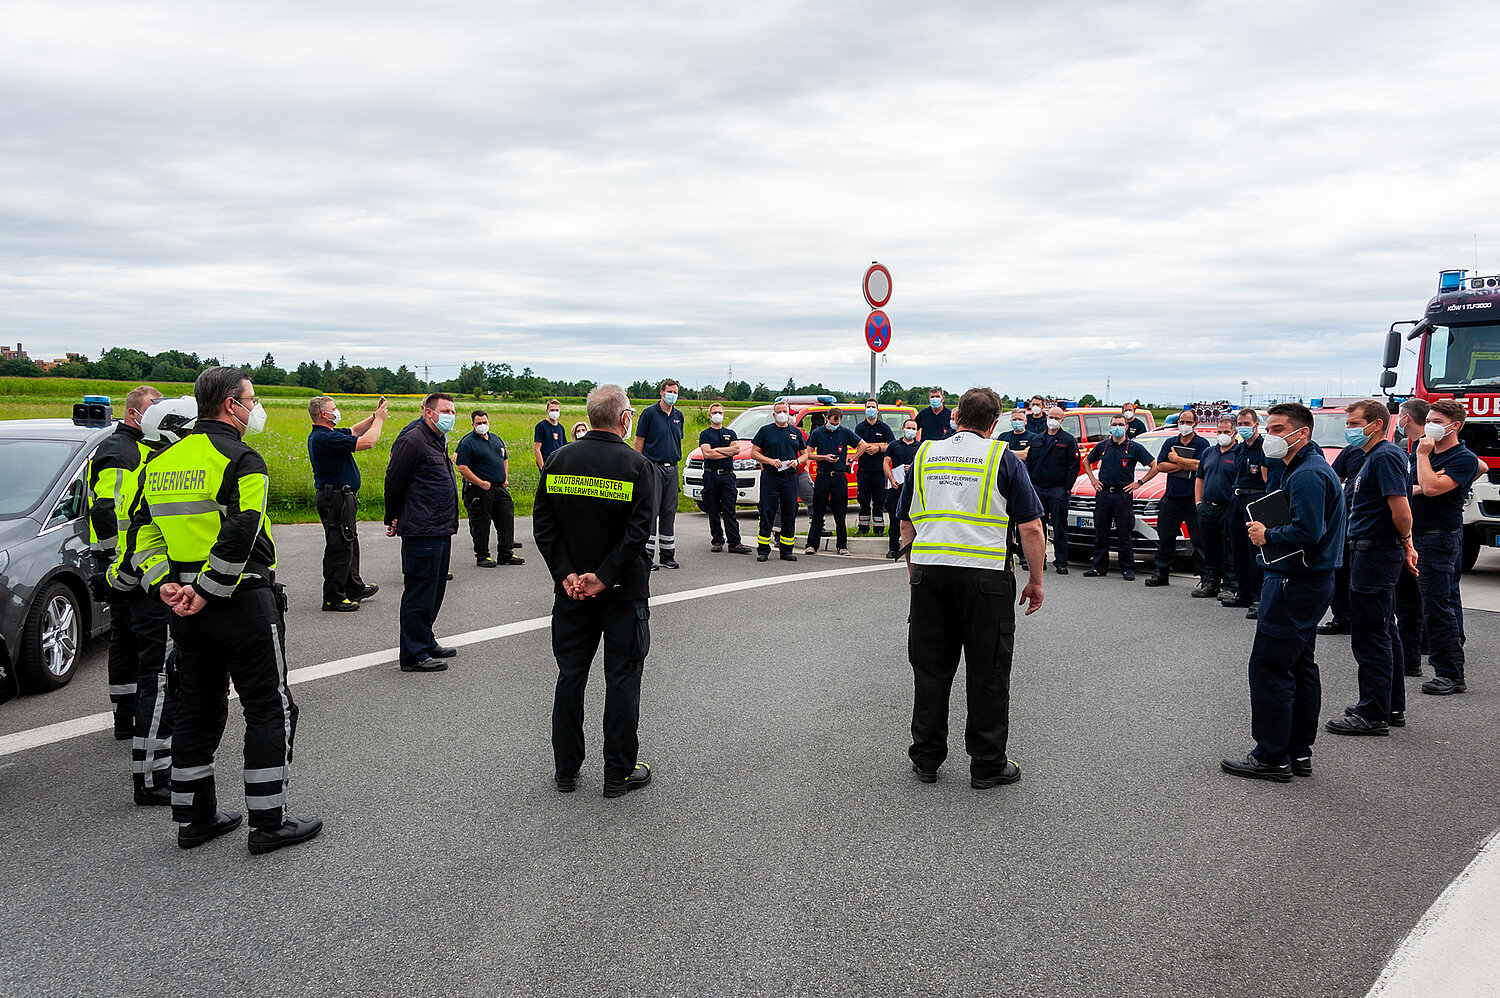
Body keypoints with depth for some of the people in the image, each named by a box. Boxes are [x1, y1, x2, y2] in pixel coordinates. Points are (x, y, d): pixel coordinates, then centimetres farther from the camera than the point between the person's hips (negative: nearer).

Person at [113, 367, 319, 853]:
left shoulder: (163, 461, 11)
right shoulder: (242, 460, -14)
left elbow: (141, 530, 9)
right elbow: (240, 537, -24)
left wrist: (165, 584, 1)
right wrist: (207, 593, -17)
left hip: (184, 606, 8)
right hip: (242, 604, -8)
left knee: (197, 711, 18)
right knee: (270, 709, 3)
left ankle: (194, 817, 26)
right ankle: (268, 822, 7)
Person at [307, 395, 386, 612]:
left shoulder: (322, 434, 11)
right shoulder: (324, 438, -21)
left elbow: (354, 431, 24)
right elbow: (368, 442, -23)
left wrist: (375, 416, 12)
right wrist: (379, 418, -9)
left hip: (341, 498, 11)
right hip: (335, 499, -11)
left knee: (349, 545, 20)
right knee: (339, 547, -4)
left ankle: (354, 588, 32)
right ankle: (333, 598, 3)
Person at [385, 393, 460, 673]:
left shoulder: (439, 441, 17)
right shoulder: (413, 440, -13)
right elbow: (394, 482, -11)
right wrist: (394, 520, 0)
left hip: (441, 531, 10)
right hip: (421, 533, -10)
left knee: (434, 591, 18)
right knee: (419, 592, -3)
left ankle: (425, 642, 31)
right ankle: (413, 655, 5)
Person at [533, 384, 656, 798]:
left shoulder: (559, 460, 1)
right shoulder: (639, 466, -11)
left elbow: (542, 523, -3)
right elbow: (639, 530, -19)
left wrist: (566, 574, -6)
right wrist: (603, 578, -16)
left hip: (571, 589, 4)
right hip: (623, 592, -3)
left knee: (570, 676, 13)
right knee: (622, 680, 6)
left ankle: (566, 770, 22)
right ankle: (619, 774, 14)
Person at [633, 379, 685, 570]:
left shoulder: (679, 415, 13)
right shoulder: (650, 413, -4)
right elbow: (639, 442, -4)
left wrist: (675, 459, 16)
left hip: (672, 468, 6)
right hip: (654, 467, -6)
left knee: (669, 512, 8)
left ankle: (667, 556, 14)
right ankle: (646, 556, -3)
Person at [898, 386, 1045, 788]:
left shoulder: (925, 454, 12)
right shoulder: (1004, 458, 2)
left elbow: (907, 524, 17)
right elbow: (1031, 528, -2)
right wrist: (1036, 581, 7)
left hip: (928, 570, 3)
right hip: (985, 574, -3)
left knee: (931, 668, 12)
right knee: (987, 672, 7)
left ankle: (926, 758, 20)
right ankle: (988, 765, 15)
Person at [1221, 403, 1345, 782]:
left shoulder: (1308, 475, -18)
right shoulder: (1306, 468, 17)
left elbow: (1307, 533, -28)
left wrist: (1268, 535, -12)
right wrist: (1267, 533, 6)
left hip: (1295, 584, -11)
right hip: (1311, 581, 11)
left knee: (1269, 667, -6)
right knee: (1300, 666, 15)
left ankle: (1272, 757, 0)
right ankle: (1299, 751, 23)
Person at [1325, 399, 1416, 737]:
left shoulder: (1385, 456, -16)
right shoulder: (1375, 456, 17)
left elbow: (1400, 508, -23)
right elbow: (1397, 510, 23)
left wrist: (1406, 542, -7)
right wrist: (1406, 545, 17)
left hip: (1376, 554, -11)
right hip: (1374, 553, 11)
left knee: (1371, 636, -6)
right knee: (1384, 633, 17)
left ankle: (1373, 715, 0)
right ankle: (1393, 708, 26)